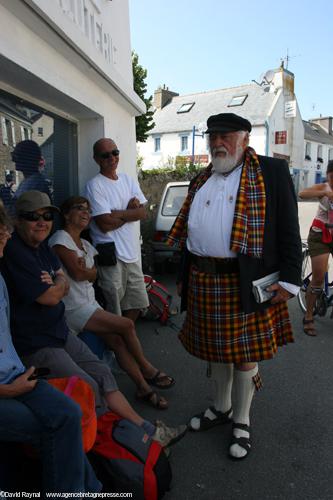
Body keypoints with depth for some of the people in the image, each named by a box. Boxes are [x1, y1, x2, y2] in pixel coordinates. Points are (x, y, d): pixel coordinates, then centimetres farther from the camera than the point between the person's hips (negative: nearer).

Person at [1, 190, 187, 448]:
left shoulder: (41, 245, 8)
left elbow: (64, 286, 9)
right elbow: (51, 297, -22)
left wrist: (53, 283, -14)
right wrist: (59, 283, 0)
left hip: (60, 332, 9)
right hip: (35, 347, -9)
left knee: (103, 375, 6)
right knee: (90, 389, -12)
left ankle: (148, 430, 14)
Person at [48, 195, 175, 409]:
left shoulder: (85, 244, 16)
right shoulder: (61, 239, -11)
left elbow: (93, 275, 6)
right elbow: (77, 273, -18)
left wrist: (83, 270, -12)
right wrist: (88, 271, 1)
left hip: (90, 303, 7)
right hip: (73, 309, -7)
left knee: (117, 340, -8)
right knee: (127, 325, -13)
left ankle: (144, 387, -1)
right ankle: (148, 370, 7)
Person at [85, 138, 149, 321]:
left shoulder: (128, 179, 10)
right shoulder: (94, 185, -10)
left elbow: (143, 212, 1)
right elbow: (105, 224, -18)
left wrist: (118, 213, -14)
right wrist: (130, 211, -5)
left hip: (132, 252, 7)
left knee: (137, 302, 19)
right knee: (115, 310, 4)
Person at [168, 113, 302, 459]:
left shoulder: (272, 172, -3)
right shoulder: (201, 181, 15)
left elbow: (288, 230, -6)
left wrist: (288, 280, -12)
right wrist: (184, 276, 16)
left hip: (245, 284, -5)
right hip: (204, 282, 6)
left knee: (244, 353, 8)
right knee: (216, 348, 18)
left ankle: (241, 422, 30)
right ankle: (221, 407, 41)